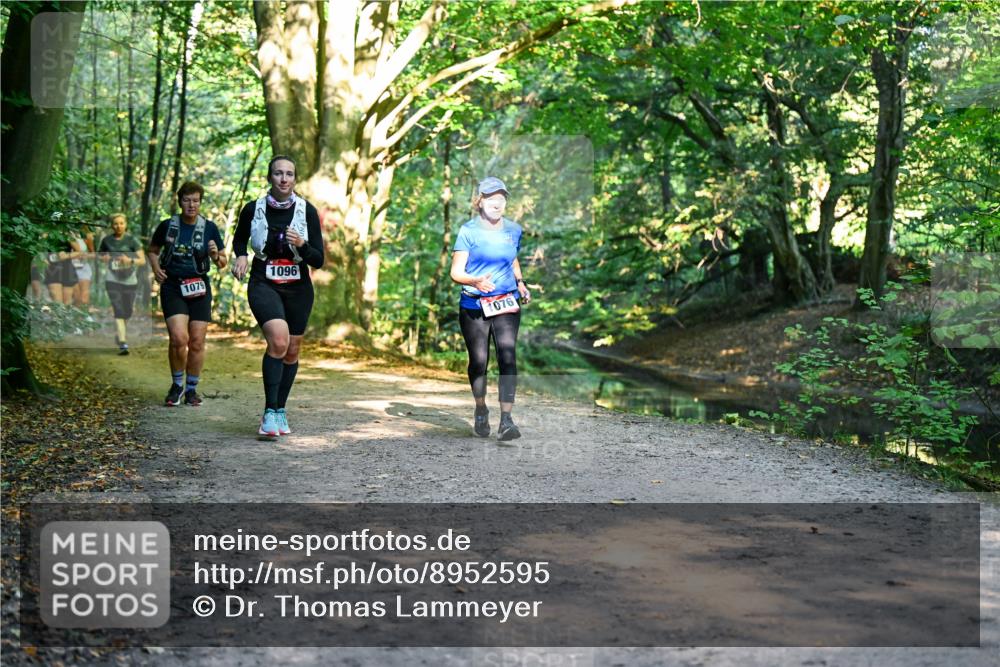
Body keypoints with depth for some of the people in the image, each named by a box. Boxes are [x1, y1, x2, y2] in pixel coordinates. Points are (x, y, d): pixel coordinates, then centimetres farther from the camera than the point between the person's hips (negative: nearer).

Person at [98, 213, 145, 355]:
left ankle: (119, 334, 41)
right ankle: (123, 344, -17)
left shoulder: (132, 240, -5)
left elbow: (142, 260, -10)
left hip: (130, 281, 1)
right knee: (118, 311, -13)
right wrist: (104, 259, -7)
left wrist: (130, 260, -29)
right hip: (113, 281, -1)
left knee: (127, 313, 12)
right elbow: (100, 256, 17)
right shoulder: (106, 240, 1)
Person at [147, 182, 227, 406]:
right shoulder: (167, 226, 2)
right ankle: (177, 384, 6)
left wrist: (216, 256, -15)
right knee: (179, 338, -16)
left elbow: (222, 263, 8)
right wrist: (156, 268, 0)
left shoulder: (209, 228, 2)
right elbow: (152, 250, 19)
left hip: (199, 288, 1)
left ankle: (191, 389, 19)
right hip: (172, 288, -1)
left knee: (197, 342, 1)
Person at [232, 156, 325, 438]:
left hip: (298, 288, 2)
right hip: (263, 285, -2)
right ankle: (270, 412, -20)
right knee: (278, 340, -25)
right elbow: (239, 238, 17)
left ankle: (280, 410, 29)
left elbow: (319, 260, -5)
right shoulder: (253, 209, -4)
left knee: (292, 350, 9)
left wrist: (301, 245, -22)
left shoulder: (308, 211, -5)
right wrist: (240, 256, -2)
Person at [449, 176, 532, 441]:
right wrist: (476, 281, -26)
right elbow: (456, 272, -6)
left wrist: (520, 283, 8)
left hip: (507, 303, 2)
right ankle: (481, 410, 31)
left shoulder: (513, 230, 7)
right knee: (478, 360, 5)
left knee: (508, 357, -14)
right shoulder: (468, 231, -4)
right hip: (474, 306, -2)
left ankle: (506, 420, -16)